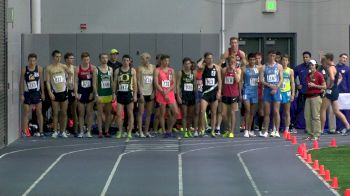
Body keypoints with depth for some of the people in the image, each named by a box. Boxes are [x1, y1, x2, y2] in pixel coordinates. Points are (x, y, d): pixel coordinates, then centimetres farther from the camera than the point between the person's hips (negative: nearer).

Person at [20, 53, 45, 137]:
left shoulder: (39, 69, -1)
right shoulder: (24, 69, -5)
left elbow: (41, 81, 4)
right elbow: (21, 82, -2)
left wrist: (43, 93, 2)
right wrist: (21, 94, -6)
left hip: (37, 93, 1)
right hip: (27, 93, -1)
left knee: (39, 112, 4)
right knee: (26, 113, 0)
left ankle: (41, 131, 8)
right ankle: (25, 131, 2)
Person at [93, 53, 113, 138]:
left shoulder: (110, 69, 9)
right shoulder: (96, 70, -2)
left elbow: (112, 82, 12)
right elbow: (94, 84, -4)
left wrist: (113, 93, 4)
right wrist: (96, 95, -12)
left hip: (109, 94, 4)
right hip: (100, 95, -4)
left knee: (108, 113, 6)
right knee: (100, 113, -1)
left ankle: (106, 131, 13)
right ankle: (100, 132, 1)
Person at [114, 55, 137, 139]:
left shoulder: (132, 70, 3)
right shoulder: (117, 70, 7)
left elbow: (135, 83, 2)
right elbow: (115, 83, 10)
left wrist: (135, 94, -5)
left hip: (129, 93, -1)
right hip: (120, 94, 1)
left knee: (130, 114, 2)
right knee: (119, 114, -3)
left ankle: (129, 132, 6)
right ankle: (120, 132, 3)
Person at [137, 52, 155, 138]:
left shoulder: (153, 68, 8)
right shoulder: (140, 68, -2)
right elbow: (138, 81, -5)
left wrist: (153, 92, -1)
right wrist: (141, 94, -12)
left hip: (150, 93, 4)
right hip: (142, 92, -4)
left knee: (149, 113, 6)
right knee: (141, 112, -4)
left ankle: (146, 131, 12)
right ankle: (140, 132, -3)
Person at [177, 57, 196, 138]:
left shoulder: (193, 73, 9)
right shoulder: (180, 73, -1)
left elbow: (195, 84, 12)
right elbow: (178, 85, -4)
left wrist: (196, 94, 6)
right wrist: (178, 96, -12)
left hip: (192, 95, 4)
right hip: (184, 95, -4)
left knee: (191, 115, 8)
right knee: (184, 115, -4)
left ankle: (189, 130, 20)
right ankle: (185, 132, -2)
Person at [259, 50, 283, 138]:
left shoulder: (279, 66, 7)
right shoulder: (264, 67, 7)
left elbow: (281, 79, 3)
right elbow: (261, 80, 1)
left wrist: (276, 88, -10)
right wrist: (269, 85, -13)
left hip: (276, 90, -1)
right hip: (267, 90, 1)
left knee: (276, 111, -4)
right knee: (267, 112, 2)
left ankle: (277, 131, -2)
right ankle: (265, 131, 6)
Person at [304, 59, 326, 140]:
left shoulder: (319, 75, -3)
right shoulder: (308, 76, 16)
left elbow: (324, 86, -5)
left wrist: (314, 85, -11)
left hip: (316, 97, -7)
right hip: (308, 97, 7)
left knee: (315, 116, -8)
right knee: (307, 115, 3)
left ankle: (317, 135, -5)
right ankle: (310, 134, 10)